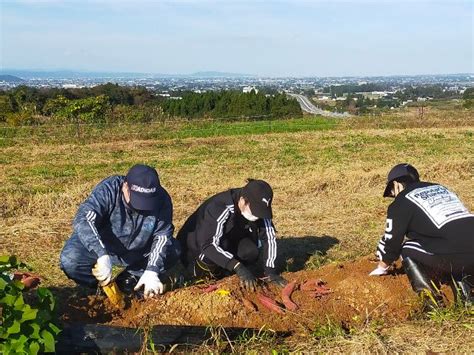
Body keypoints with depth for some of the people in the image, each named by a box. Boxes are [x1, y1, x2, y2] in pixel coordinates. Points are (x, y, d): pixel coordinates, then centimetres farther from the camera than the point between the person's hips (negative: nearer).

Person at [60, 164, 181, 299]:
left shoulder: (161, 199, -20)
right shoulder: (108, 190, -29)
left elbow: (162, 236, -20)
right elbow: (83, 219, -42)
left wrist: (152, 271, -35)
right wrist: (102, 256, -54)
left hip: (139, 251, 3)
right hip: (101, 247, -2)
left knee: (173, 250, -17)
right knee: (70, 260, -28)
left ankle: (129, 279, -3)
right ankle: (103, 285, 0)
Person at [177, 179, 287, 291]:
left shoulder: (258, 207, -19)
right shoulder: (219, 208, -37)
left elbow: (269, 237, -13)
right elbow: (209, 245, -43)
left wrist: (270, 270, -23)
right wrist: (238, 267, -50)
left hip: (228, 245, 6)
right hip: (197, 247, -5)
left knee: (251, 252, -22)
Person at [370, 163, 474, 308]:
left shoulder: (401, 202, 7)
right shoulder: (440, 188, 27)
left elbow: (391, 240, 14)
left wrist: (381, 268, 34)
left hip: (452, 258, -7)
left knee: (407, 250, 15)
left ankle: (433, 303, 4)